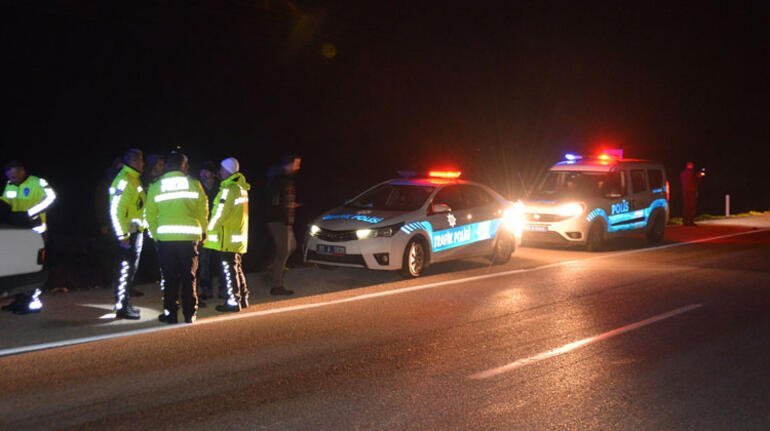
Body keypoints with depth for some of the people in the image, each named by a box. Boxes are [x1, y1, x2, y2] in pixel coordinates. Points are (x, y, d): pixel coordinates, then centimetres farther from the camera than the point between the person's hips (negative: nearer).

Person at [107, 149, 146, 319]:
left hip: (136, 231, 10)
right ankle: (122, 307, -1)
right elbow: (116, 211, -22)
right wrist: (123, 235, -24)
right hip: (127, 233, -10)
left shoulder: (134, 179, 15)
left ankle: (124, 303, 26)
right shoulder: (124, 180, -16)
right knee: (125, 269, -5)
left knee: (130, 269, 16)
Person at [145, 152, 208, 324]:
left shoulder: (155, 187, 5)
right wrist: (201, 232, 12)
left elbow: (150, 215, 3)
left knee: (170, 277, 9)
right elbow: (203, 211, 1)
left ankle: (170, 313, 10)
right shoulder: (194, 184, 2)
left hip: (165, 238, 1)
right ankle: (189, 313, 8)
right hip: (189, 237, -1)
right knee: (188, 277, 7)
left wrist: (156, 235, 12)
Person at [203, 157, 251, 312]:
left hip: (226, 238, -9)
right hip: (238, 236, 9)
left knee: (229, 270, -4)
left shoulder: (228, 189, -16)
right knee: (236, 268, 17)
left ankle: (233, 302, -2)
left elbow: (220, 214, -19)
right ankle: (243, 298, 22)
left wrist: (208, 231, -11)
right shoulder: (241, 187, 12)